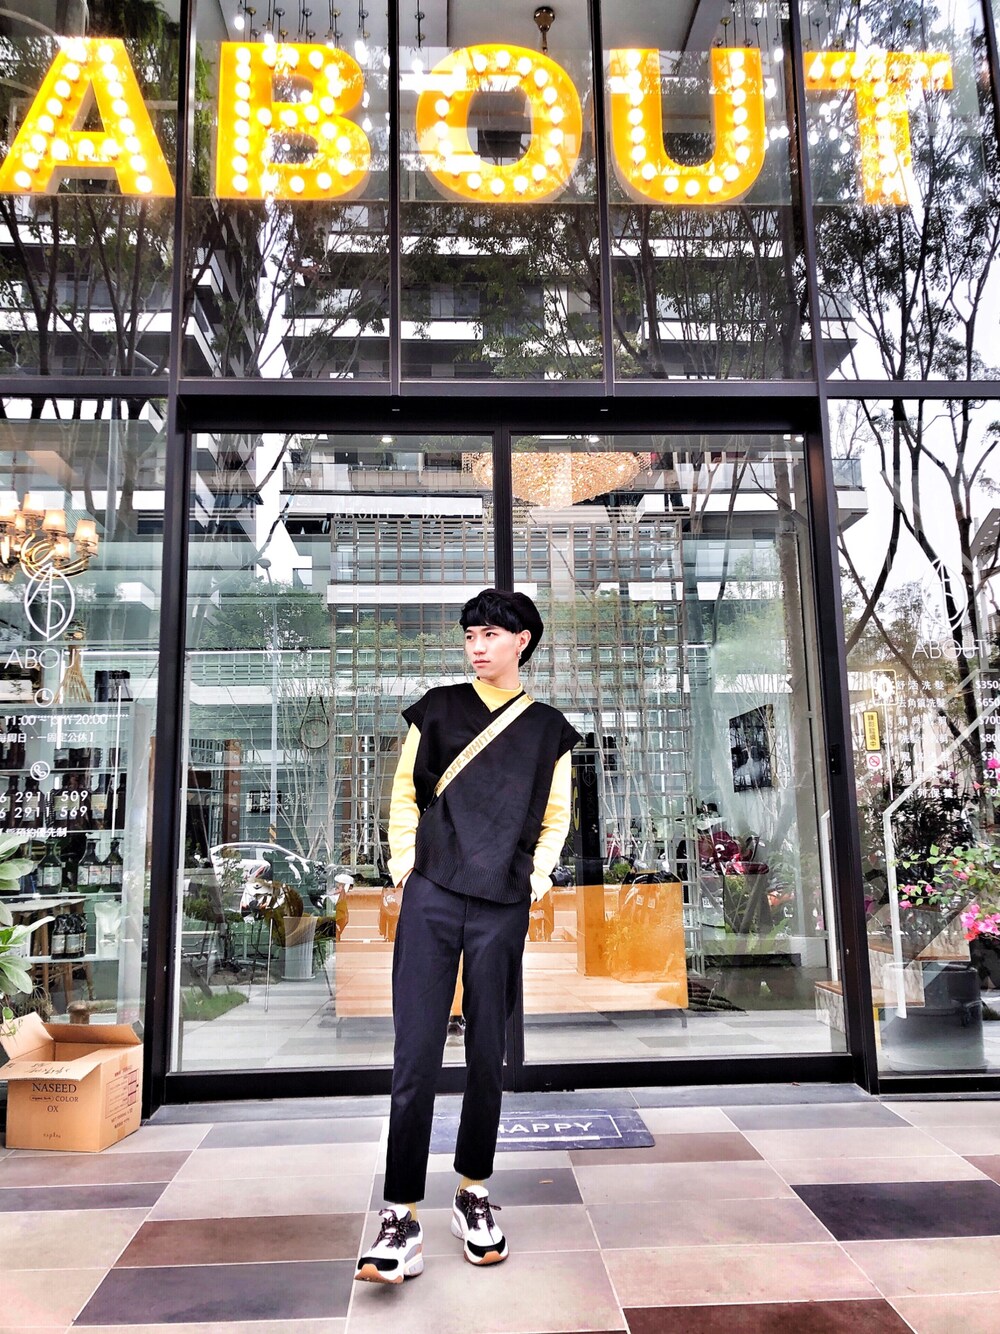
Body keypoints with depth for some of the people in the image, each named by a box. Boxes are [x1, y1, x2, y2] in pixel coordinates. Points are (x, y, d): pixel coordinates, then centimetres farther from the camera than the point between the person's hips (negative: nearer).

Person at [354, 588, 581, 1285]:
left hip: (503, 908, 1)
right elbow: (405, 794, 11)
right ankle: (402, 1219, 3)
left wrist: (536, 878, 7)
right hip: (430, 897, 0)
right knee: (415, 1056, -4)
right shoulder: (438, 708, 8)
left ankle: (475, 1194, 27)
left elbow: (556, 815, 17)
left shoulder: (548, 728, 9)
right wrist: (405, 866, 2)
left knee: (488, 1055, 9)